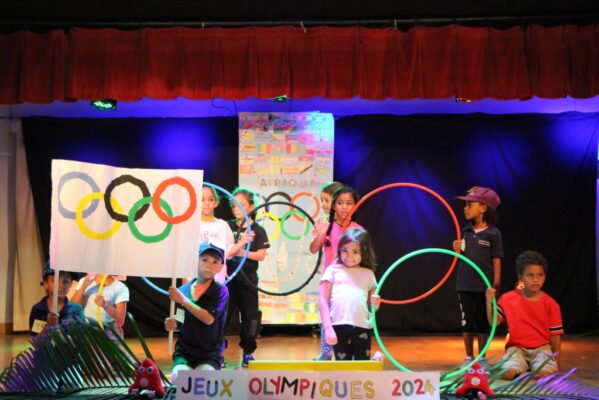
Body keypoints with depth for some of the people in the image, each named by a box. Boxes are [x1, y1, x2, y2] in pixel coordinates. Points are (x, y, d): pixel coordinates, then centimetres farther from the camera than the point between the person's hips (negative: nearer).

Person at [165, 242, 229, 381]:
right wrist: (171, 324, -10)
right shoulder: (183, 290, 0)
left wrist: (183, 300, -22)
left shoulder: (221, 291, -7)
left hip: (210, 355, -2)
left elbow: (209, 318, -20)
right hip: (183, 352, 2)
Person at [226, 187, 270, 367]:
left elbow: (261, 255, -6)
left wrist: (241, 252, -16)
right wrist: (241, 242, -16)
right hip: (228, 277, 1)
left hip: (248, 278, -1)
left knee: (249, 315, 4)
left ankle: (248, 352, 16)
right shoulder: (228, 227, 4)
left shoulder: (258, 230, -1)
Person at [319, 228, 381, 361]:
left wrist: (375, 304, -3)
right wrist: (328, 328, -7)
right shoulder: (333, 270, 9)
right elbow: (323, 300, 3)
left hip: (362, 327, 2)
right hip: (339, 326, -2)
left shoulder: (368, 274, 17)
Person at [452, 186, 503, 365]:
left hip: (484, 286, -4)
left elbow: (496, 262, -5)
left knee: (482, 323, 7)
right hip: (465, 285, 4)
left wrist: (495, 287, -8)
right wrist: (457, 250, -7)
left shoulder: (493, 233, -6)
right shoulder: (465, 231, 6)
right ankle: (469, 357, 21)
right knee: (466, 322, 9)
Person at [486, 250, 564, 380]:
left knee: (545, 374, -31)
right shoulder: (508, 299, 0)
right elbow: (494, 323, 3)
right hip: (517, 348, 0)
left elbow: (555, 336, 3)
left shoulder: (551, 304, -1)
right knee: (508, 373, -30)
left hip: (542, 348, 0)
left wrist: (556, 363, 2)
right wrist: (490, 302, -11)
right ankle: (524, 366, 1)